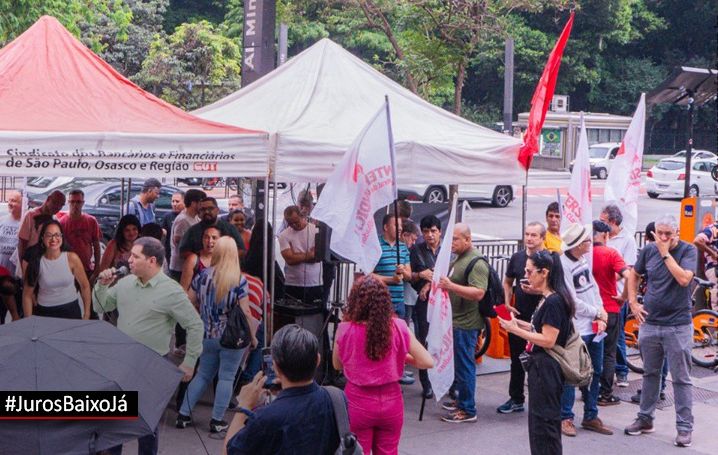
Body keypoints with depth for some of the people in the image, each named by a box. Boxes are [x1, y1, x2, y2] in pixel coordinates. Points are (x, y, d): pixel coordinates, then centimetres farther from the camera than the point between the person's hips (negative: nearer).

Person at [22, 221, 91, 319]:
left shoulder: (72, 258, -9)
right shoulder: (36, 262, -8)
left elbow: (85, 286, 0)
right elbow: (27, 295, -2)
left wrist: (86, 315, -1)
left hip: (71, 310, 0)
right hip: (44, 311, 0)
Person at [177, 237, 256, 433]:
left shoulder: (202, 276, -3)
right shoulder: (239, 280, -14)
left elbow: (189, 303, 5)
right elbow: (245, 312, -14)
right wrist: (252, 336, -2)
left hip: (208, 336, 4)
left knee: (203, 374, 18)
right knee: (226, 378, 8)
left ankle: (183, 414, 20)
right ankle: (217, 421, 12)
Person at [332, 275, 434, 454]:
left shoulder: (345, 329, -15)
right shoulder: (398, 327, -13)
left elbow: (337, 365, 3)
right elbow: (427, 362, -10)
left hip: (358, 404, -1)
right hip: (391, 403, 1)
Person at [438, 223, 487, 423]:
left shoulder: (476, 262, -17)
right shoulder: (459, 258, 15)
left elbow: (478, 293, -28)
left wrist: (451, 286, -34)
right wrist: (442, 280, 15)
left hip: (466, 323, -10)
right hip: (456, 320, 10)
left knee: (464, 365, -4)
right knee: (459, 363, 18)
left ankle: (468, 410, 3)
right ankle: (461, 400, 30)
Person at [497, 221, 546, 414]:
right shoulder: (517, 257, 8)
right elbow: (508, 282, 19)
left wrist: (537, 290, -22)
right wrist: (507, 303, 5)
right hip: (518, 316, 5)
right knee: (517, 360, 13)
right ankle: (516, 399, 24)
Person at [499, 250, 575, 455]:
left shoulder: (553, 302, -20)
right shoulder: (546, 299, 11)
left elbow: (548, 340, -22)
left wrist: (516, 330, -19)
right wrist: (521, 324, 6)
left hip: (546, 368, -10)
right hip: (540, 366, 10)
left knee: (544, 421, -1)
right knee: (538, 420, 18)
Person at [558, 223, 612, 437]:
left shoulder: (585, 258, 7)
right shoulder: (563, 265, -18)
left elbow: (593, 286, 11)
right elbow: (572, 302, -17)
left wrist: (601, 314, 0)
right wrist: (597, 313, -7)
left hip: (594, 326, 8)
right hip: (576, 329, -8)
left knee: (595, 372, 14)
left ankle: (591, 417, 25)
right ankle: (566, 418, 11)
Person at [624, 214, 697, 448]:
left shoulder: (688, 250, -8)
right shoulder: (649, 250, 3)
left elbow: (683, 279, -23)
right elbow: (634, 275, 17)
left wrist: (666, 253, -19)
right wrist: (633, 302, 6)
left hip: (678, 325, -4)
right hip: (650, 323, 4)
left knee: (681, 379, 1)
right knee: (650, 374, 16)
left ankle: (684, 427, 8)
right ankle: (645, 419, 27)